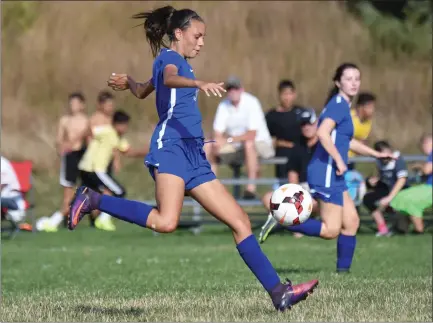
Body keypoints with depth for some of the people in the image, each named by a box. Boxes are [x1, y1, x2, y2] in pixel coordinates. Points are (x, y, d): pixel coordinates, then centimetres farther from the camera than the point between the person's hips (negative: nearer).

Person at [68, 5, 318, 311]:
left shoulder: (179, 63, 28)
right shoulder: (168, 57, 0)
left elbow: (142, 91, 45)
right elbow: (170, 78, -27)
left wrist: (128, 81, 68)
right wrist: (199, 84, -45)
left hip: (195, 156, 10)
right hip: (172, 148, -10)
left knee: (240, 221, 2)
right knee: (166, 222, -31)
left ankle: (279, 292, 0)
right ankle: (93, 200, -13)